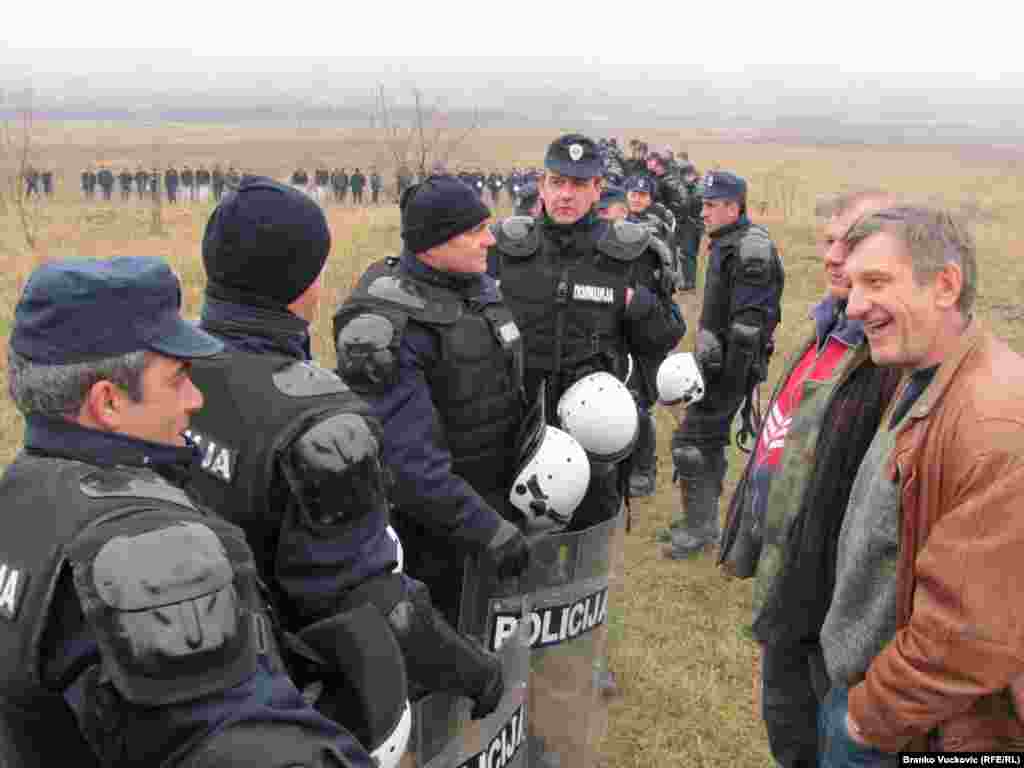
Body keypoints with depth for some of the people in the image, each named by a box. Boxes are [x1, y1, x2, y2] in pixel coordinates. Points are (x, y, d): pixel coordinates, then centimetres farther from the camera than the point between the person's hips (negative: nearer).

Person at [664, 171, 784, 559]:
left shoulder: (750, 252, -19)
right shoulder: (728, 243, 12)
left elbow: (748, 323, -23)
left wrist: (731, 376, -23)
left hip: (728, 362, -10)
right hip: (717, 356, 10)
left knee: (691, 441, -6)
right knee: (710, 440, 17)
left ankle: (699, 527, 6)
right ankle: (702, 520, 30)